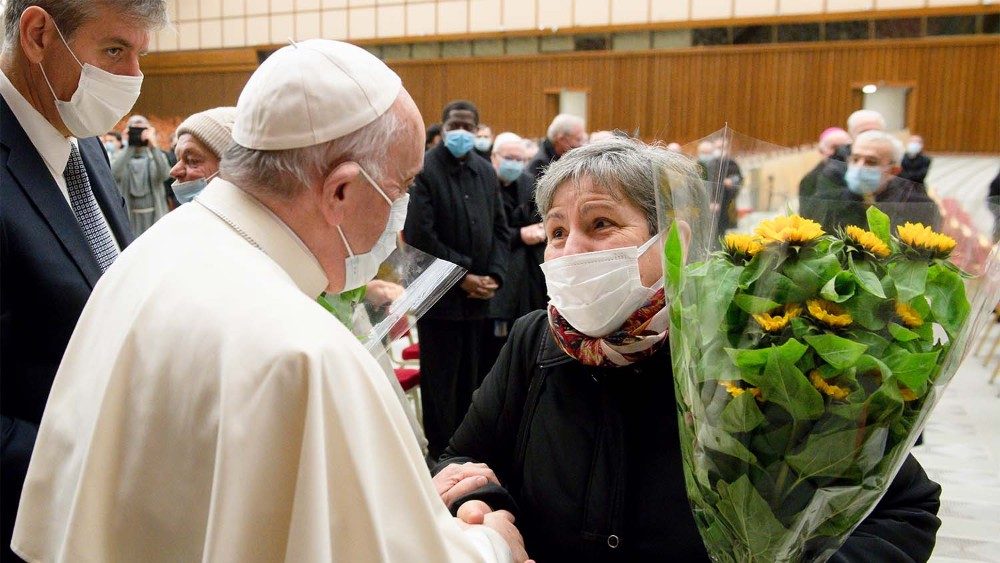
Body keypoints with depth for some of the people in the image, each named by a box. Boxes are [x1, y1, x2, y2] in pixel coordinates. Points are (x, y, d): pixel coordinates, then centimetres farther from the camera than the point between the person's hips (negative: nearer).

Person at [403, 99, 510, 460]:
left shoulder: (486, 172, 12)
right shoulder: (425, 171, -8)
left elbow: (500, 229, 15)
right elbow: (418, 236, -14)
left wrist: (495, 275, 0)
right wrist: (462, 277, -13)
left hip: (479, 296, 6)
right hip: (441, 297, -6)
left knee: (470, 379, 14)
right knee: (440, 381, 3)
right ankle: (441, 453, 17)